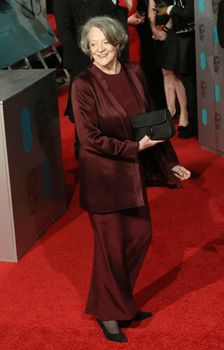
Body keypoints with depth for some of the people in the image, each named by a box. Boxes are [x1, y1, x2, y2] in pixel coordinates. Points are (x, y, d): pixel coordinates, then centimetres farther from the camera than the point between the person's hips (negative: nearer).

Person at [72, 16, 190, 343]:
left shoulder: (134, 73, -1)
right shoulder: (84, 84, -18)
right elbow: (91, 139, -19)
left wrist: (169, 163, 6)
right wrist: (136, 147, -18)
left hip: (131, 171, 6)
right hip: (101, 174, -6)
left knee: (140, 236, 14)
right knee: (111, 245, 5)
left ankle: (120, 301, 35)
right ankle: (108, 313, 26)